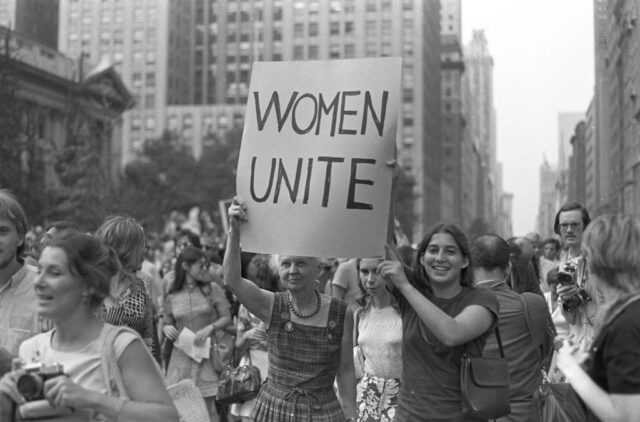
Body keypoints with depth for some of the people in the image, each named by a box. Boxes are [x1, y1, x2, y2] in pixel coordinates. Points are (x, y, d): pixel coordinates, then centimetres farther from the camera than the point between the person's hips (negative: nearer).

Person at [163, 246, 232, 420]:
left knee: (207, 406, -1)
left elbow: (227, 318, 0)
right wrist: (167, 328, -9)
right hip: (181, 356, 1)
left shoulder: (212, 289, 0)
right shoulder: (172, 297, 3)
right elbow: (167, 323, 14)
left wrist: (210, 328, -16)